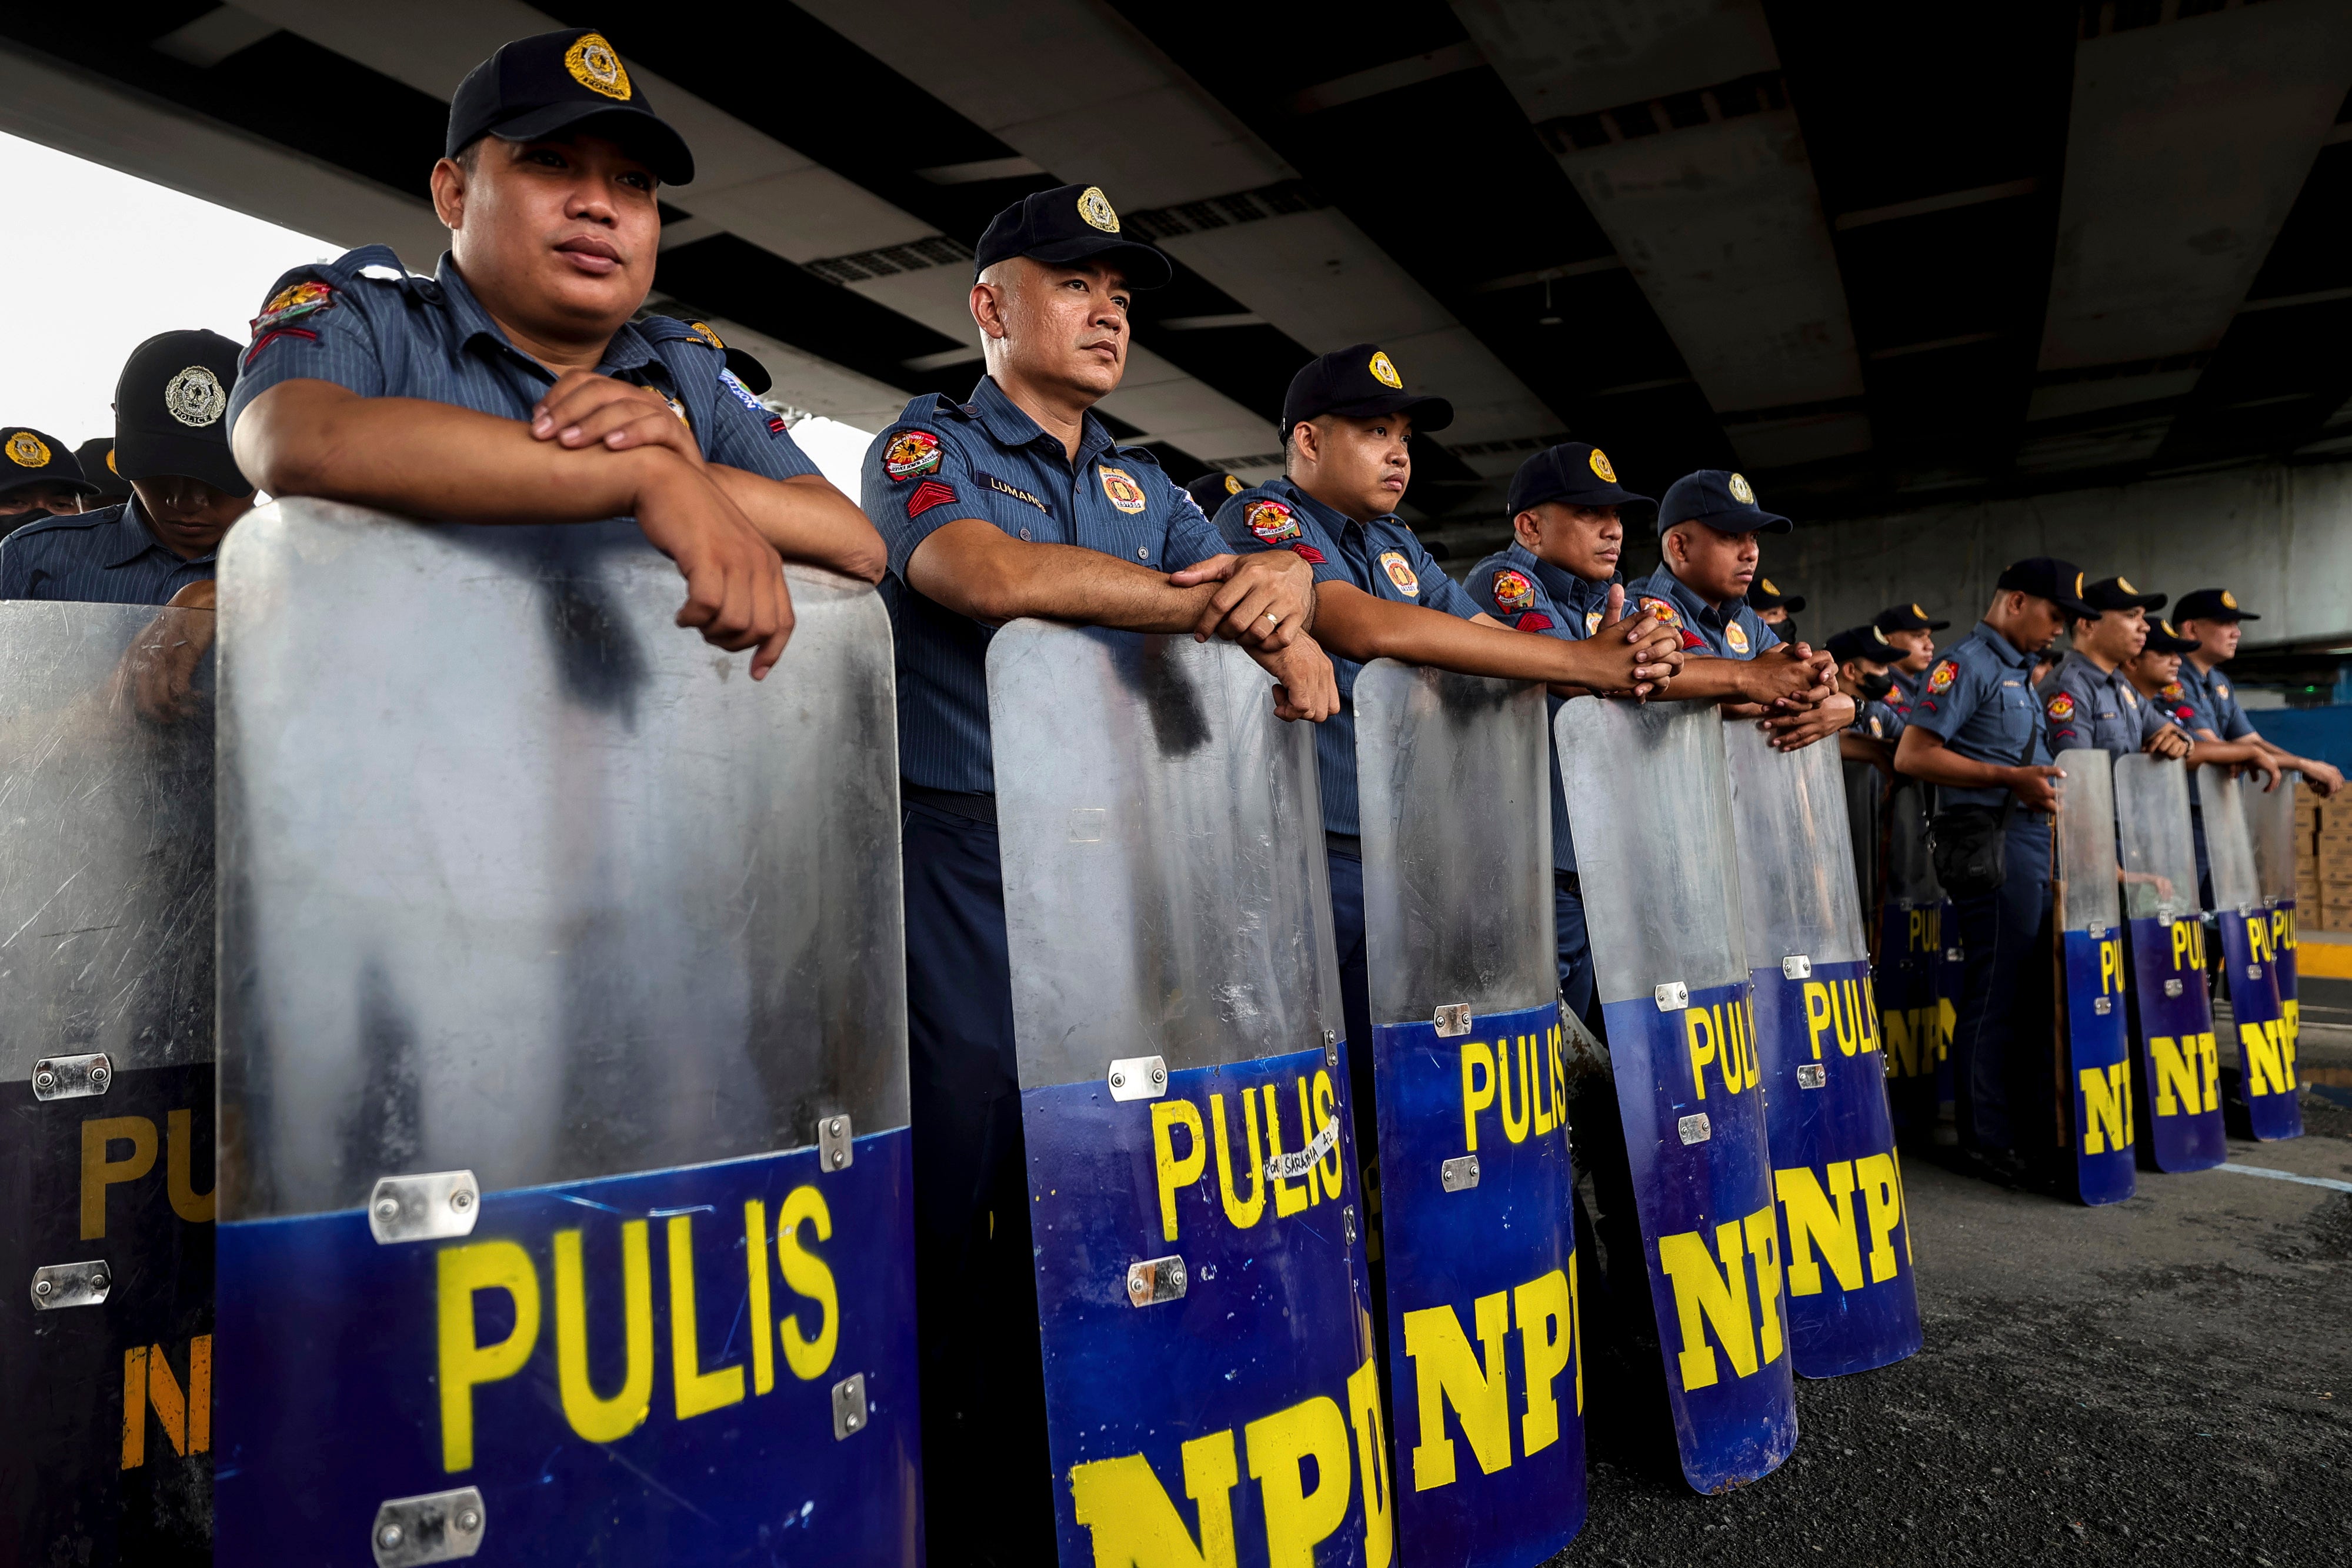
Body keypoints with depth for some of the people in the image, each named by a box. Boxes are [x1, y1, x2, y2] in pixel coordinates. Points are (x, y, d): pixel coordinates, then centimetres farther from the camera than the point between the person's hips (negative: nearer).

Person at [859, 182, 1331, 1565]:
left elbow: (1241, 573, 10)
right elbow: (985, 571, -17)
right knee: (948, 1201, -2)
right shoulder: (926, 448, 3)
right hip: (962, 860, -5)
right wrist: (1214, 608, -18)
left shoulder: (1144, 488, 21)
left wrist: (1282, 590, -16)